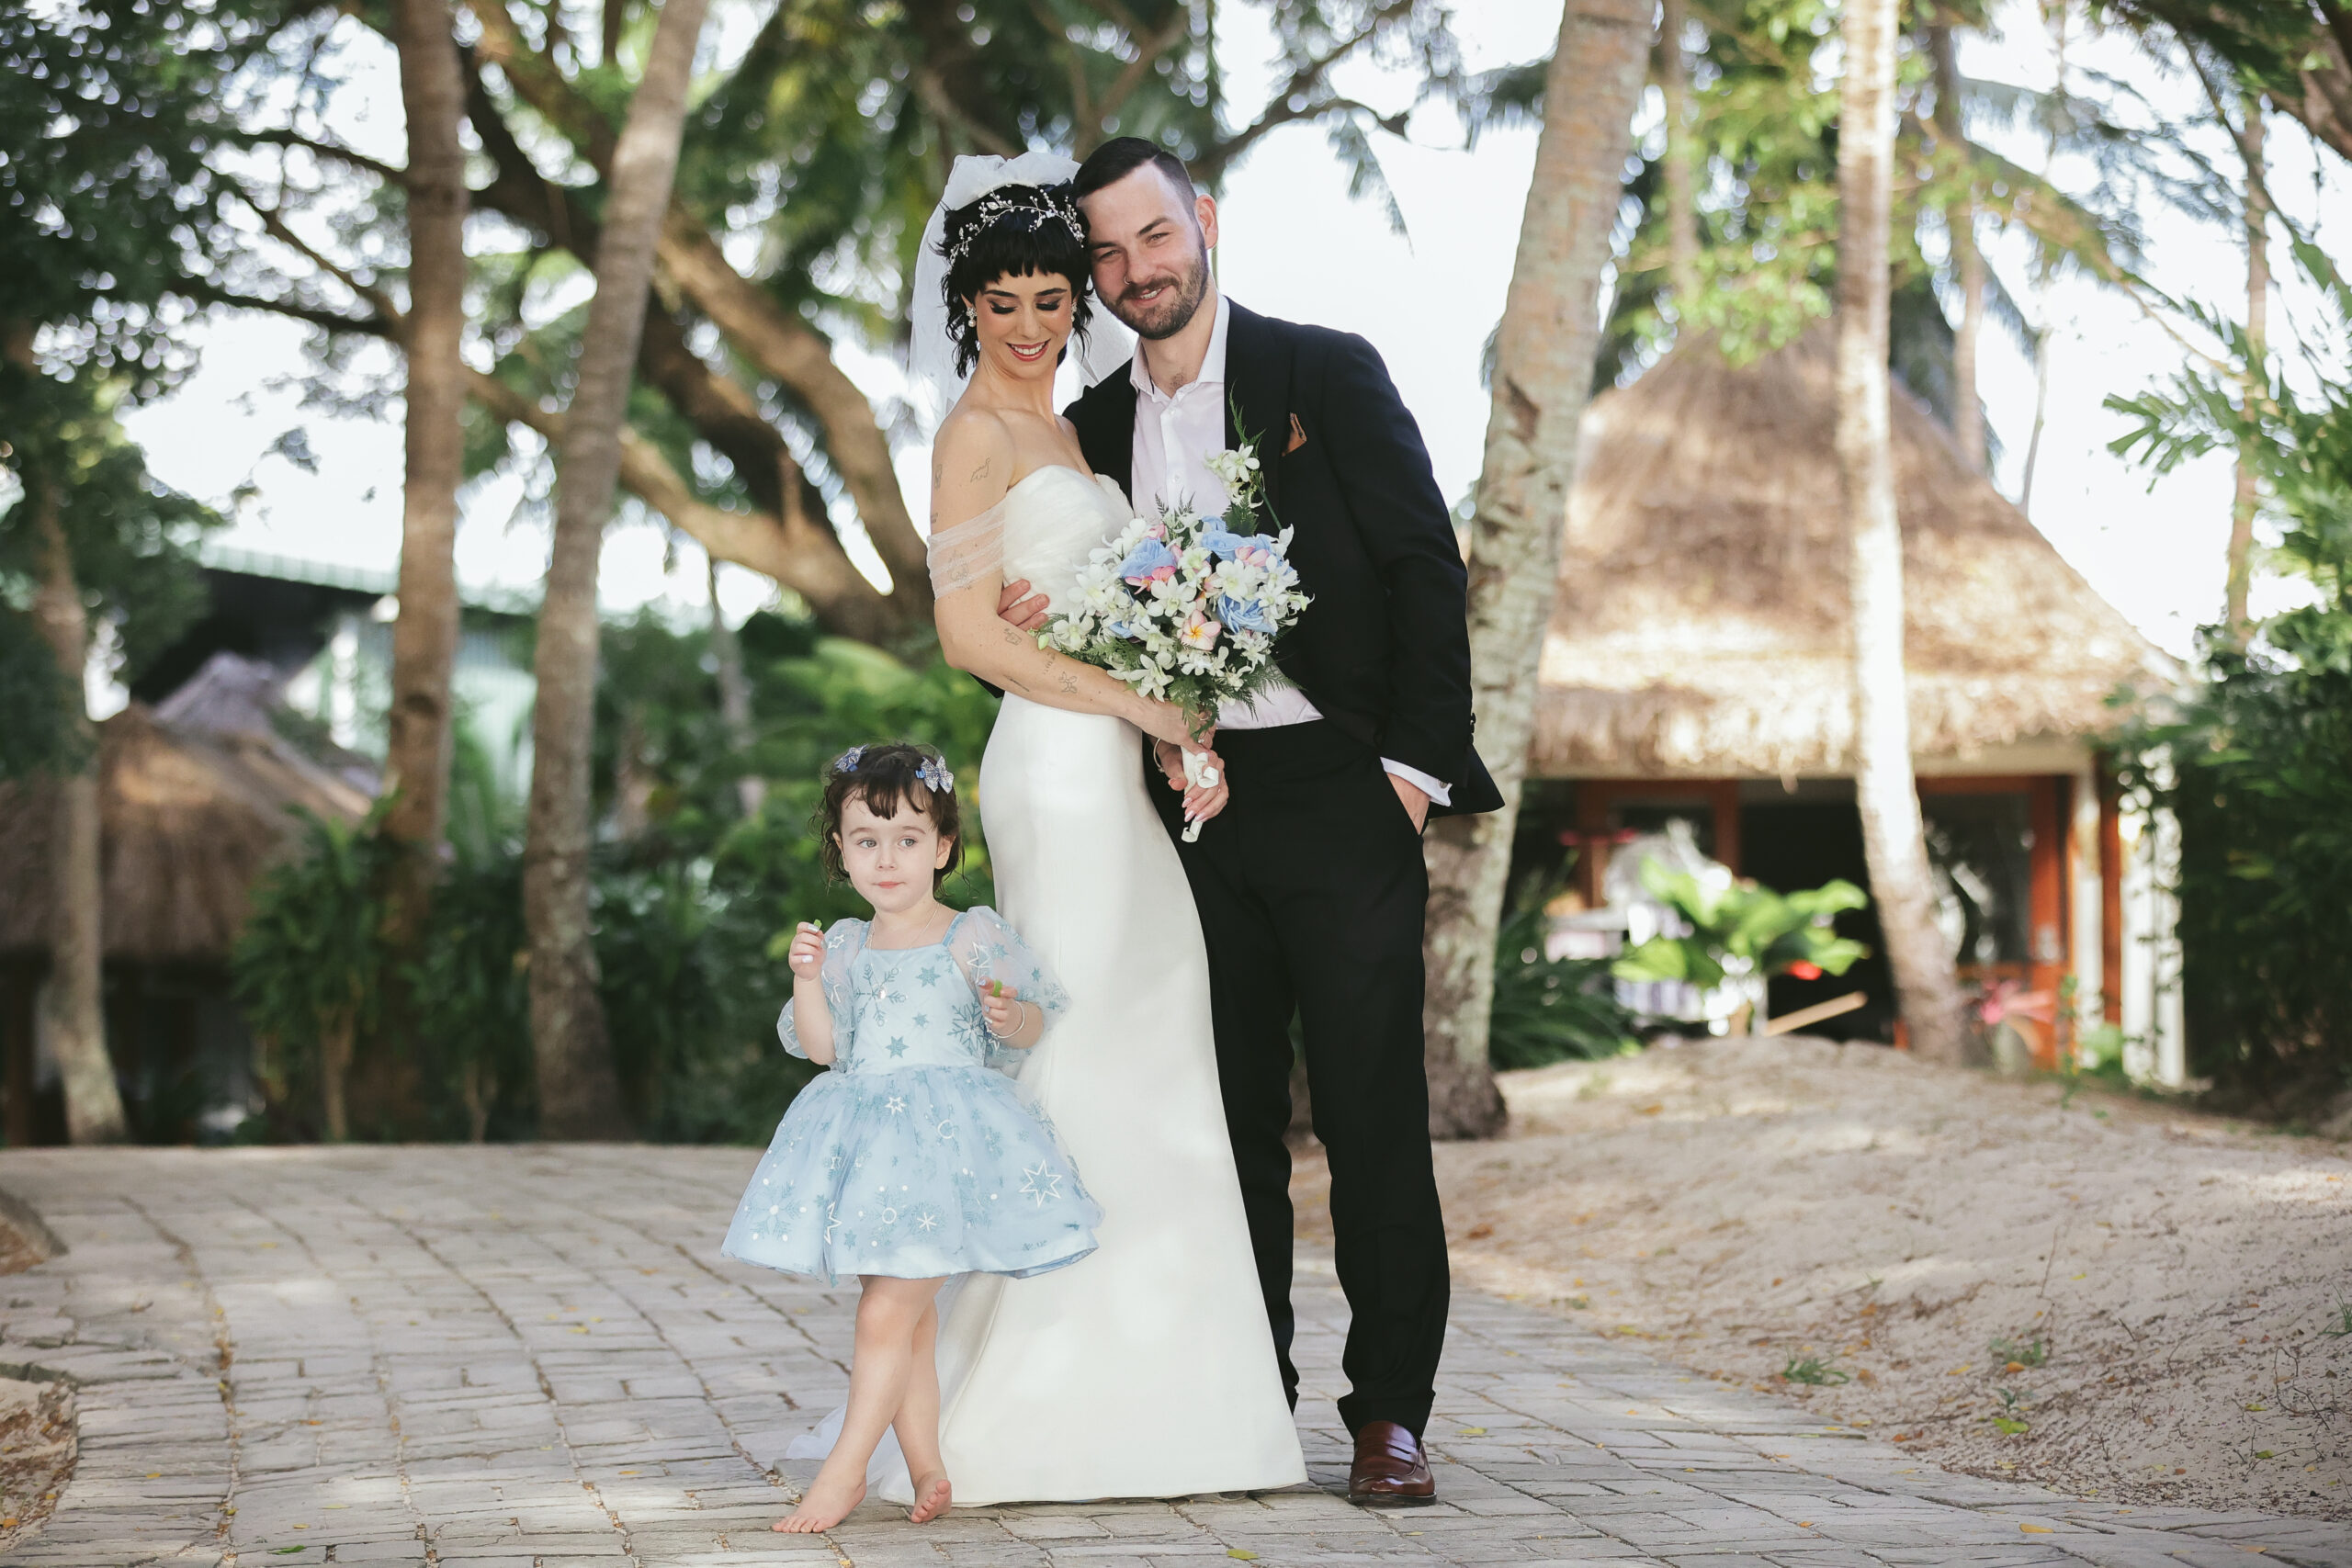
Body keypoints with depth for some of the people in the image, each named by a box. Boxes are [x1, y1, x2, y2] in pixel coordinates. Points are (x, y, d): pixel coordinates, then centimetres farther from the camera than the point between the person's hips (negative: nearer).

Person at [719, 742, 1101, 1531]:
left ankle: (844, 1472, -4)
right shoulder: (845, 947, 11)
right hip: (867, 1136, 5)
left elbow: (1033, 1028, 0)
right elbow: (821, 1047, 7)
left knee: (885, 1315, -10)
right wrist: (808, 980, -7)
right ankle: (927, 1467, 18)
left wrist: (1010, 1015, -22)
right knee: (908, 1318, 10)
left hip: (946, 1135, -5)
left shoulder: (973, 938, -3)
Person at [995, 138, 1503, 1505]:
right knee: (1231, 1119, 7)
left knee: (1374, 1112, -5)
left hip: (1343, 790, -4)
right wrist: (1048, 615, -5)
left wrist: (1414, 762, -10)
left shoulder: (1328, 374, 0)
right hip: (1196, 809, 4)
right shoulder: (1097, 426, 13)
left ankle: (1391, 1414, 1)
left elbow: (1427, 563, -3)